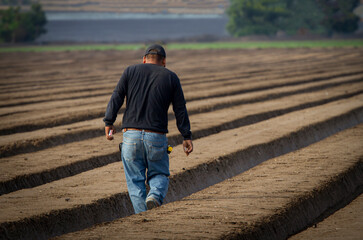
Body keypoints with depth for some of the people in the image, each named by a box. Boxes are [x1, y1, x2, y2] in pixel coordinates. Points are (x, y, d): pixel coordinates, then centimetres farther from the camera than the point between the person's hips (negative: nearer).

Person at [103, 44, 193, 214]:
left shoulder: (131, 71, 10)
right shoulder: (170, 77, 9)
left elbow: (116, 98, 0)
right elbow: (180, 110, 6)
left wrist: (109, 122, 2)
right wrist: (186, 136, 8)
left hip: (131, 135, 0)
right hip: (157, 136, 0)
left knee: (135, 180, 7)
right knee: (159, 174, 15)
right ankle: (155, 196, -16)